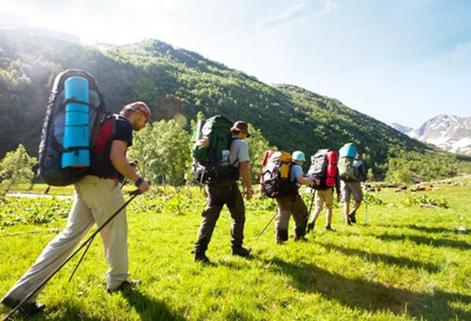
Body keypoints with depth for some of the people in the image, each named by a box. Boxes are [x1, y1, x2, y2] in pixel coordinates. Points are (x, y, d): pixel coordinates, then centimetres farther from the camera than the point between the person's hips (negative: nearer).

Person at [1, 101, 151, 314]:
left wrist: (125, 168, 22)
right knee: (115, 232, 8)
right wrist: (137, 180, -12)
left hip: (85, 181, 9)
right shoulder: (124, 125, -6)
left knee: (70, 234, 7)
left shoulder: (108, 122, 23)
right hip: (101, 183, -9)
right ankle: (117, 281, 25)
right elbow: (116, 157, -20)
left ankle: (22, 292, 7)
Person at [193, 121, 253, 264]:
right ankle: (236, 248, 25)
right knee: (238, 217, 15)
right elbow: (244, 167, -12)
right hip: (229, 185, -5)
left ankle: (199, 252, -3)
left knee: (209, 217, 3)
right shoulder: (241, 144, -2)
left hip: (213, 183, 5)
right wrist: (249, 187, -5)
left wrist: (205, 141, -15)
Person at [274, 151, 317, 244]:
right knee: (301, 214, 13)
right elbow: (300, 180, -19)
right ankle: (299, 236, 19)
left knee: (282, 215, 10)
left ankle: (279, 238, 5)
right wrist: (313, 181, -6)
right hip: (290, 194, -6)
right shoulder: (297, 167, -4)